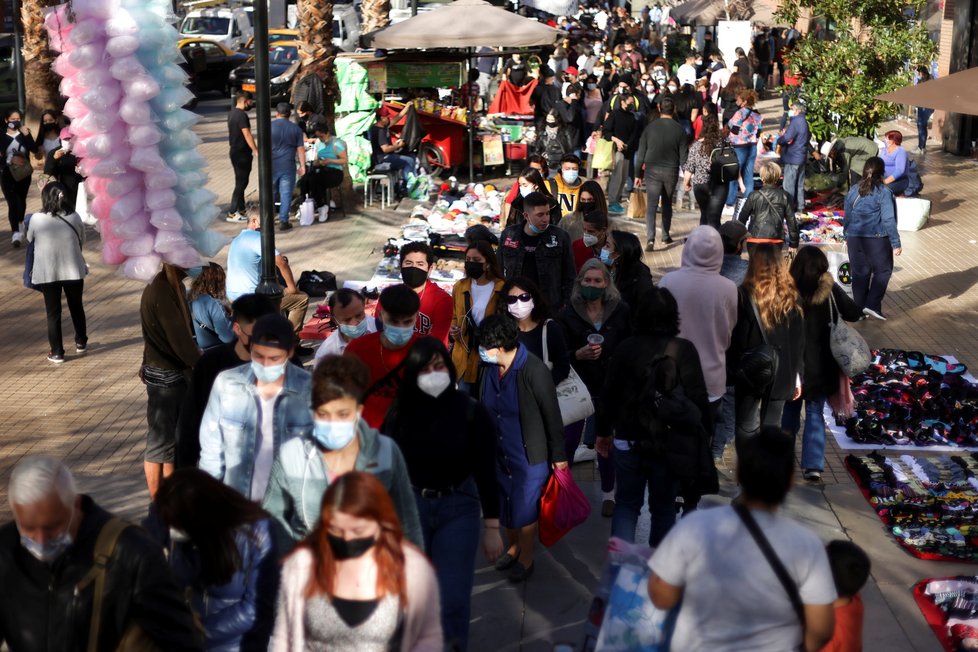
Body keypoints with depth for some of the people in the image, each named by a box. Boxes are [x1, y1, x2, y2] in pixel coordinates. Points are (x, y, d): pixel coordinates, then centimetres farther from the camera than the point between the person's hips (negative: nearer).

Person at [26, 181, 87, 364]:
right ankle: (81, 342, 34)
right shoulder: (74, 218, -7)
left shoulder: (36, 219, -11)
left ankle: (56, 352, 12)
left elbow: (30, 239, 6)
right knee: (76, 307, 20)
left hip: (47, 273, -1)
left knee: (53, 312, 8)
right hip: (73, 270, 1)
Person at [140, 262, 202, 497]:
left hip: (177, 372, 9)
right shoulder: (160, 292, -22)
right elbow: (179, 337, -22)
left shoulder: (174, 286, 7)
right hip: (163, 376, -9)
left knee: (176, 436, 17)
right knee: (160, 442, 2)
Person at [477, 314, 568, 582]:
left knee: (525, 508, 7)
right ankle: (513, 546, 44)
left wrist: (558, 454, -9)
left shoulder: (534, 370, -25)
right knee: (504, 504, 20)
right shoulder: (490, 367, -8)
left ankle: (526, 558, 28)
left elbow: (552, 416, -16)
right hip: (499, 452, 6)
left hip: (529, 454, -6)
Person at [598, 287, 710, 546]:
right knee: (663, 506, 14)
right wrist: (700, 437, 0)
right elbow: (697, 398, -12)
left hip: (629, 442, 1)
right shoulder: (684, 350, -10)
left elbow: (609, 395, 2)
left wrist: (604, 432, 15)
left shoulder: (625, 348, -4)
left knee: (626, 504, 13)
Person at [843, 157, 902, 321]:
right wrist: (896, 243, -9)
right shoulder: (884, 192, -12)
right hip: (877, 239, -5)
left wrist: (847, 237, 24)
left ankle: (859, 308, 16)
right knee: (883, 271, 9)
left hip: (855, 238, 5)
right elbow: (889, 220, -14)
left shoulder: (853, 191, 4)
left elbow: (847, 217, 11)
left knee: (859, 273, 12)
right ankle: (872, 305, 0)